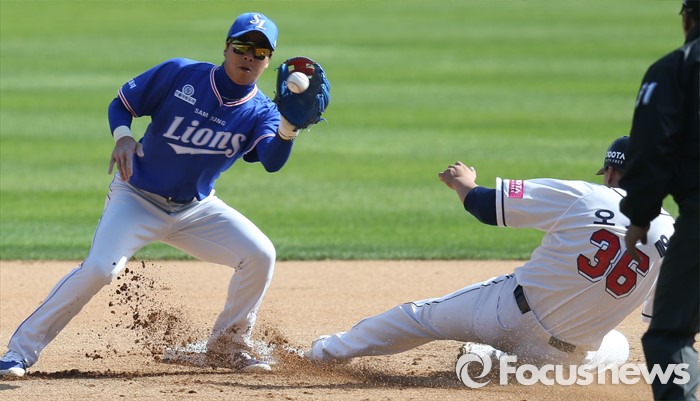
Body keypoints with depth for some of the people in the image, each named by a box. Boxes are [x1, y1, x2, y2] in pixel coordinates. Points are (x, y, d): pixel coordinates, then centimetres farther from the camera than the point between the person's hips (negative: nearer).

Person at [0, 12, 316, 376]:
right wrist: (122, 137, -24)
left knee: (259, 254, -15)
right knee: (98, 268, -24)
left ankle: (229, 341, 9)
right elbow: (121, 103, -3)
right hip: (137, 198, -3)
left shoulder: (259, 111, -8)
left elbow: (273, 161, -26)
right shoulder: (179, 74, -12)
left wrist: (290, 123, -45)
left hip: (197, 209, 3)